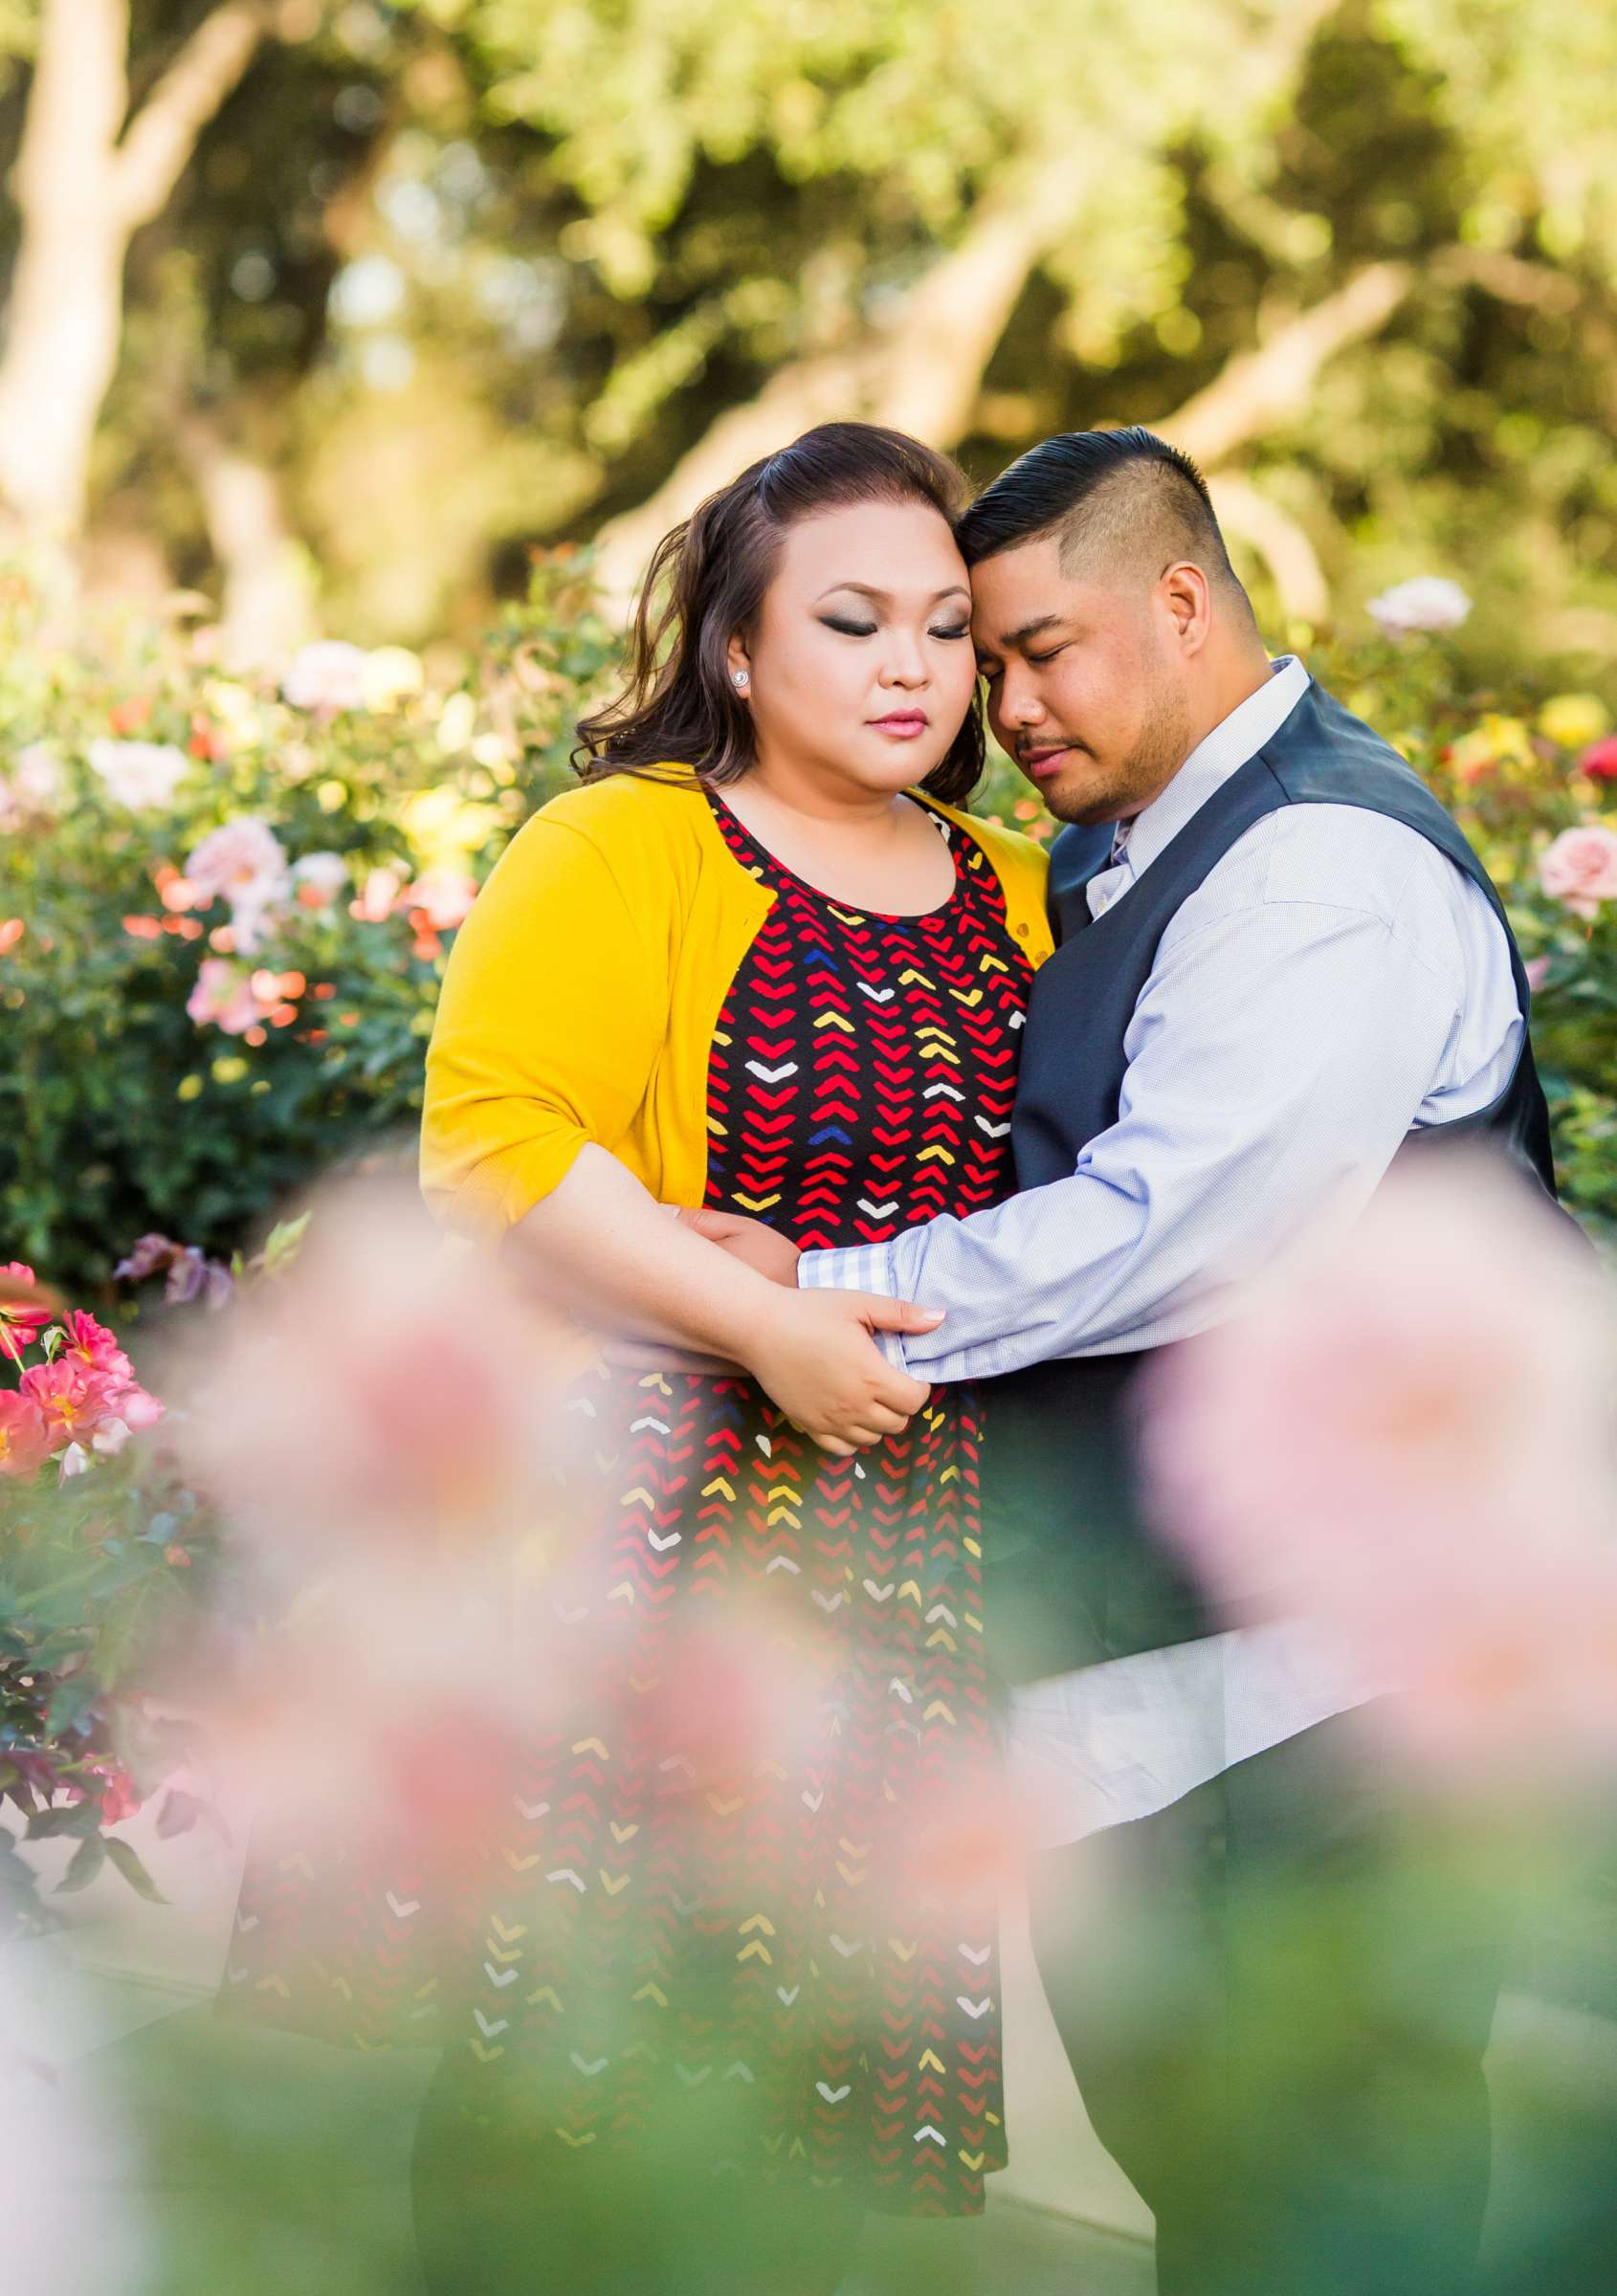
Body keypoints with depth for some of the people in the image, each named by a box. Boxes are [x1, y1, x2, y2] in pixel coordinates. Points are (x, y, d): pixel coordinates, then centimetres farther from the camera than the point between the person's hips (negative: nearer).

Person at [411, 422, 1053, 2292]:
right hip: (648, 1508, -5)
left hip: (913, 1547, 5)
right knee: (599, 2012, -5)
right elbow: (489, 1140, -15)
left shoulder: (1014, 900, 15)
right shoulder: (623, 851, -4)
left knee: (842, 1985, 6)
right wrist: (762, 1319, -20)